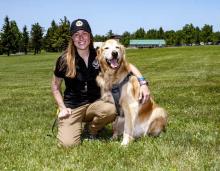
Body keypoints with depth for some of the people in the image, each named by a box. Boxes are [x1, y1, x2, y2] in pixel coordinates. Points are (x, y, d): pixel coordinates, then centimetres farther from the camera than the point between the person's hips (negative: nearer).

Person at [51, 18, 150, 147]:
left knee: (111, 110, -33)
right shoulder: (64, 60, -9)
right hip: (72, 106, -1)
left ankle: (93, 130, 2)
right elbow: (55, 86, 4)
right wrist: (62, 108, -6)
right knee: (69, 143, -22)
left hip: (95, 102, 2)